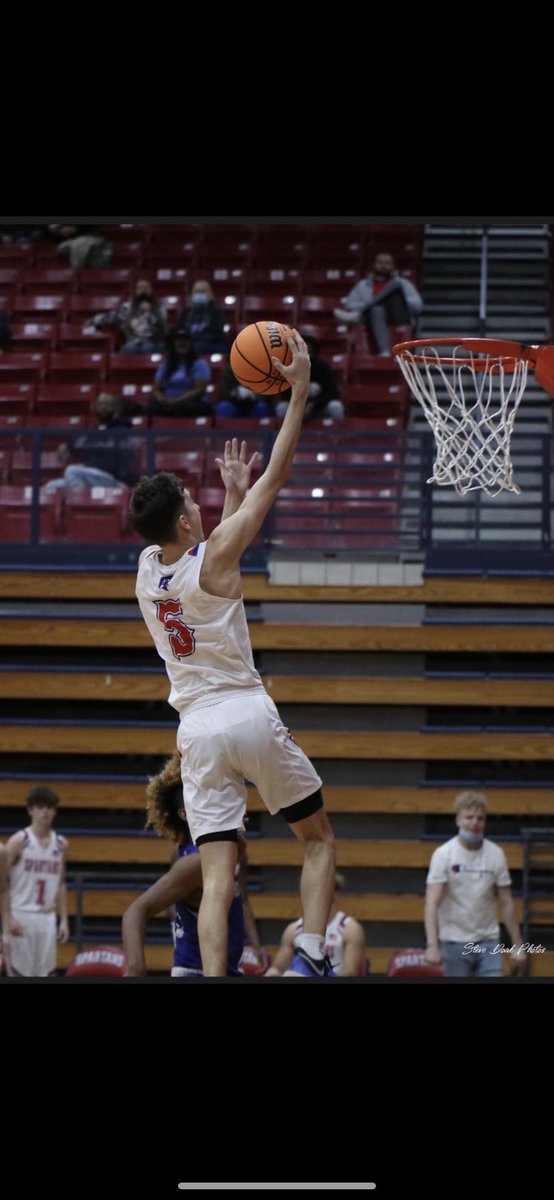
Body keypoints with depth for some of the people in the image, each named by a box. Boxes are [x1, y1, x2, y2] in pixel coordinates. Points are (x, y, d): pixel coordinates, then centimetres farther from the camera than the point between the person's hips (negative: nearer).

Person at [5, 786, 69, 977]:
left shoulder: (60, 844, 10)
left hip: (47, 918, 5)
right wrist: (8, 918, -14)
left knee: (47, 973, 4)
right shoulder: (19, 841, -5)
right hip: (21, 916, -5)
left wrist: (64, 920, 12)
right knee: (20, 973, -5)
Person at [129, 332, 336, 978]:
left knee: (216, 874, -2)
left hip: (196, 727, 4)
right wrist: (299, 392, -2)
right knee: (319, 838, 13)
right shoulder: (214, 555, -9)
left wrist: (234, 492, 36)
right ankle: (311, 956, -3)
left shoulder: (147, 568, 8)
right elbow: (276, 476, -5)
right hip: (248, 712, -4)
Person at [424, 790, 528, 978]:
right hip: (454, 942, -2)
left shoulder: (496, 855, 1)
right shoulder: (444, 854, -8)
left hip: (488, 942, 2)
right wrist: (432, 945, -27)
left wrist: (517, 945, 4)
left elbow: (506, 904, 6)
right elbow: (432, 903, -15)